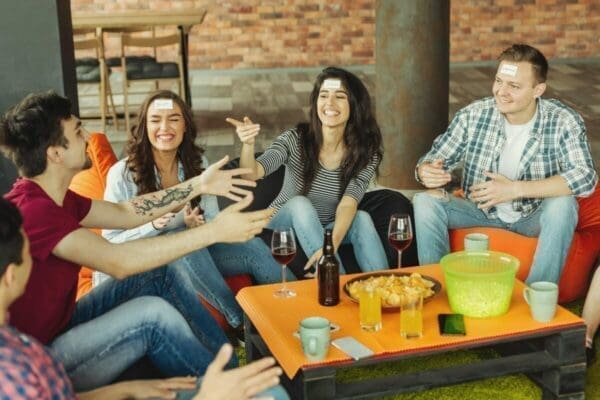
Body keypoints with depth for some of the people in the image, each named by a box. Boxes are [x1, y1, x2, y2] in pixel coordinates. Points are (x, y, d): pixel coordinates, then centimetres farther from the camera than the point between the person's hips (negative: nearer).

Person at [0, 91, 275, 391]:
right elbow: (117, 262, -36)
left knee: (163, 276, 1)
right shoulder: (31, 210, -27)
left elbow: (124, 213, 10)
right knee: (153, 313, -23)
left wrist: (200, 185, 4)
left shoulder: (52, 198, 4)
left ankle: (233, 367, 7)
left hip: (59, 323, 10)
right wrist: (215, 231, -34)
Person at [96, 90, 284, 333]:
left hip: (194, 253, 4)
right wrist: (153, 226, -28)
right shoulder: (122, 174, -13)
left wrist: (198, 226, -23)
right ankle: (241, 322, -26)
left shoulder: (197, 164, 0)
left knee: (252, 246, -19)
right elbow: (110, 242, -11)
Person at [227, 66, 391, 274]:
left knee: (362, 218, -29)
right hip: (285, 225, -1)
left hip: (330, 228, 1)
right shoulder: (295, 139, -17)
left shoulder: (366, 152, -13)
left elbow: (348, 204, -26)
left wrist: (332, 243, -45)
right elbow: (252, 174, -30)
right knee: (300, 204, -32)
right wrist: (248, 145, -52)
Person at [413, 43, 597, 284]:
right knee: (426, 201, -21)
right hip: (481, 210, 2)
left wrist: (515, 189, -34)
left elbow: (586, 178, -28)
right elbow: (435, 159, -4)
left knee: (562, 205, -33)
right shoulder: (473, 115, -11)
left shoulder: (563, 122, -16)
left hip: (535, 217, -1)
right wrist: (426, 172, -31)